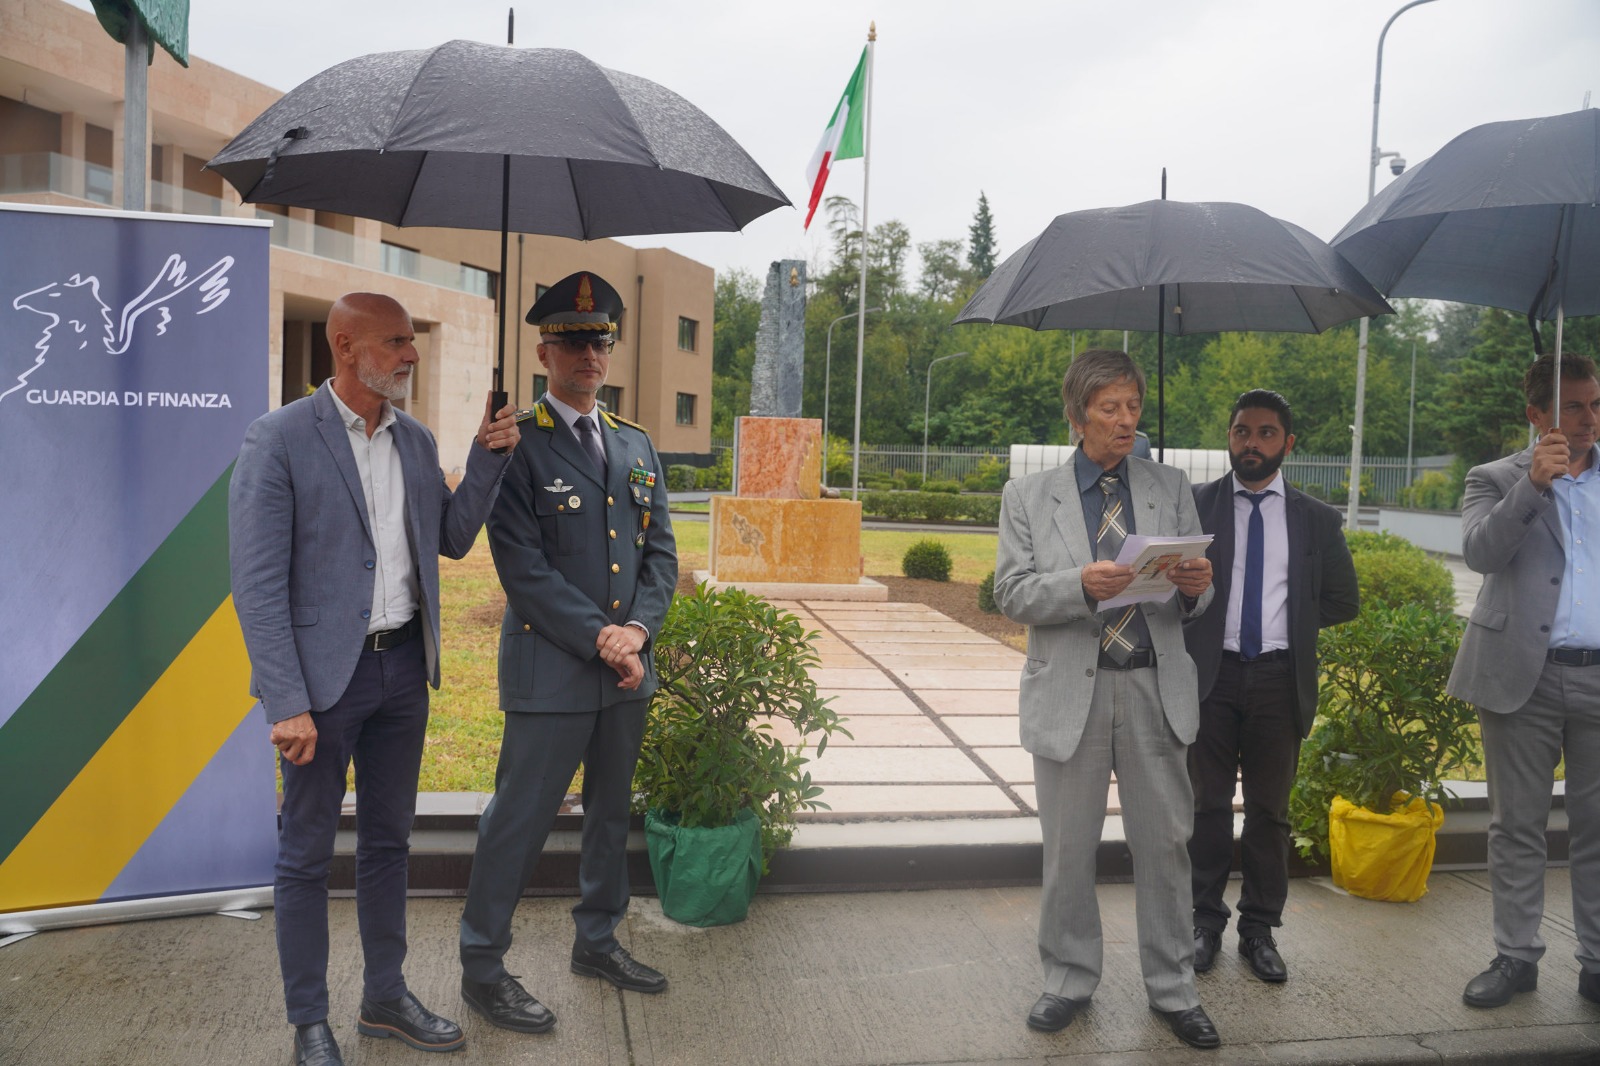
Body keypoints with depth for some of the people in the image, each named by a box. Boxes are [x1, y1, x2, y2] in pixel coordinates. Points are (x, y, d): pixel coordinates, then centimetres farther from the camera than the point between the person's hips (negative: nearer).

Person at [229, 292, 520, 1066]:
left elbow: (452, 539, 11)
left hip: (403, 664, 6)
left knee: (388, 837, 17)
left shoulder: (416, 441, 7)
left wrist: (488, 458, -3)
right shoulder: (279, 439, -12)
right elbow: (258, 582, -15)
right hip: (325, 673, -6)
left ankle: (385, 998, 34)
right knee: (307, 852, 8)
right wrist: (287, 703, -19)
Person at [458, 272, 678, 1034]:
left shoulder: (636, 446, 11)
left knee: (611, 812, 18)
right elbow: (522, 566, -15)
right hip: (549, 671, -6)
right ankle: (482, 966, 20)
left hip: (628, 669, 6)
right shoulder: (516, 446, -8)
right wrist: (600, 640, -17)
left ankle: (597, 941, 36)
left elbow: (661, 552, 9)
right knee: (520, 820, 3)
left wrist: (638, 630, -7)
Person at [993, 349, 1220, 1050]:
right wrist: (1081, 584, -20)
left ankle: (1173, 989, 25)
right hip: (1070, 690, -1)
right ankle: (1069, 981, 26)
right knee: (1068, 849, 9)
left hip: (1156, 689, 1)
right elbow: (1011, 593, -3)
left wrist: (1197, 586, -16)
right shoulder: (1029, 497, 4)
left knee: (1165, 843, 8)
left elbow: (1190, 606, 8)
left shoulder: (1172, 489, 9)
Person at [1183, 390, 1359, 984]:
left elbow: (1343, 601, 10)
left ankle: (1260, 929, 22)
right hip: (1211, 673, -1)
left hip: (1280, 677, 1)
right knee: (1207, 805, 7)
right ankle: (1206, 923, 21)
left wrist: (1289, 621, 3)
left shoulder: (1316, 520, 7)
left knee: (1270, 808, 10)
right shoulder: (1193, 505, 2)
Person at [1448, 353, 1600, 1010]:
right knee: (1517, 824, 5)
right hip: (1523, 677, -2)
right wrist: (1533, 484, -19)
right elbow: (1479, 552, -12)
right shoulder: (1497, 480, 5)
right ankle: (1516, 957, 15)